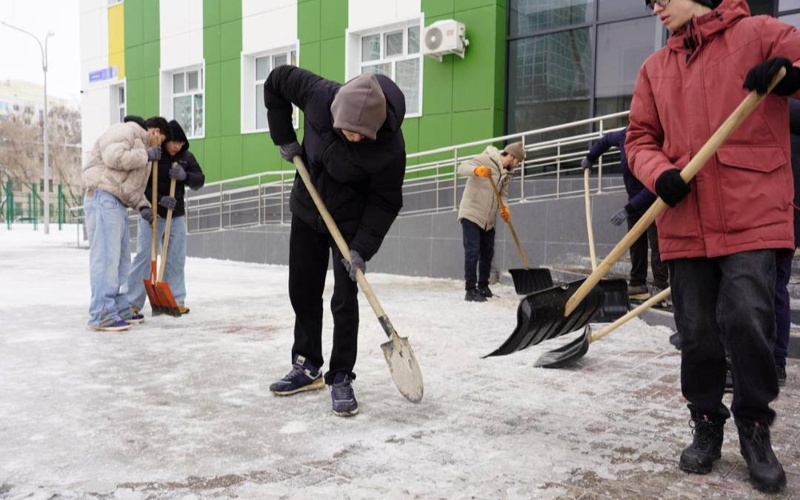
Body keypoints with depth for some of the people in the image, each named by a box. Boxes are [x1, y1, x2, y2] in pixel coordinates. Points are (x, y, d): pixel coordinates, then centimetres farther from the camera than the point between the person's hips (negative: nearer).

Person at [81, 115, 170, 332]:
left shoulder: (142, 147, 27)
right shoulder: (124, 130, -3)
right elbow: (113, 157, -22)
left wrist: (142, 205, 7)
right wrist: (146, 155, -11)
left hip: (117, 202, 11)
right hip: (102, 196, -11)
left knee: (121, 258, 11)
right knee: (106, 256, -13)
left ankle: (120, 309, 18)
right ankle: (102, 315, -13)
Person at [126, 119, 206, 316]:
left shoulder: (186, 157, 2)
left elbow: (199, 180, -2)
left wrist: (185, 176, -22)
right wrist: (159, 199, -26)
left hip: (176, 213, 5)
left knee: (176, 258, 6)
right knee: (144, 256, -5)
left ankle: (175, 300, 14)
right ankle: (132, 302, 1)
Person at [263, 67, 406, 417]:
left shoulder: (389, 147, -32)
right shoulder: (319, 95, -26)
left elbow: (385, 203, -21)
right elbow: (276, 80, -7)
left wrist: (362, 247, -27)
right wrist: (284, 137, -8)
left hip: (350, 221, -4)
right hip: (307, 209, 4)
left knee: (344, 300, -7)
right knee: (302, 292, 11)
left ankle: (341, 378, 7)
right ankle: (307, 366, 27)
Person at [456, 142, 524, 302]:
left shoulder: (507, 173, 10)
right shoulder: (485, 160, -13)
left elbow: (503, 193, 10)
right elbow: (462, 167, -21)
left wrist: (504, 207, -12)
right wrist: (477, 170, -42)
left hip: (488, 219, 8)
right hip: (471, 214, -8)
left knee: (487, 253, 14)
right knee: (472, 252, -11)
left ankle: (483, 287, 27)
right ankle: (470, 290, -8)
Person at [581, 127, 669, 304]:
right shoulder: (624, 136, -9)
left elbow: (652, 189, -32)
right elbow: (606, 140, 16)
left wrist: (628, 209, -33)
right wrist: (590, 158, 22)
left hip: (653, 202, -7)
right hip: (635, 200, 7)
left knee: (656, 244, -13)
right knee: (636, 244, 10)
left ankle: (661, 287, -14)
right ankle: (637, 285, 17)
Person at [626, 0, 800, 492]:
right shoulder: (655, 67, 15)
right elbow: (641, 138, 13)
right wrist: (660, 174, -7)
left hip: (752, 214, -3)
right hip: (686, 221, 4)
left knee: (746, 320, -11)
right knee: (697, 331, 6)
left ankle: (755, 428, 13)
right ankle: (707, 424, 25)